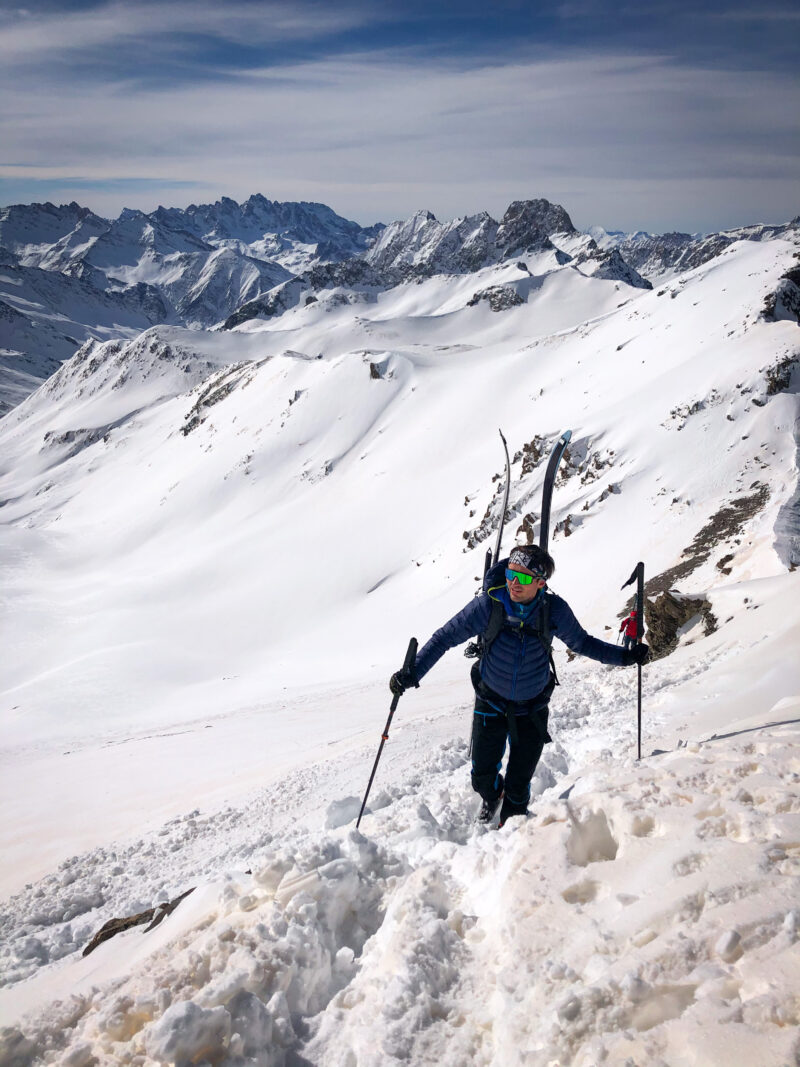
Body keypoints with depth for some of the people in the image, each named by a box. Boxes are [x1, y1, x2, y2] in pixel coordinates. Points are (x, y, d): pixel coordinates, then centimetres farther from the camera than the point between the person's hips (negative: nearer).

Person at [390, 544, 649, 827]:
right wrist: (412, 672, -24)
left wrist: (625, 656, -9)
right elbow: (446, 637, -15)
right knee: (482, 777, 8)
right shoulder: (488, 604, -22)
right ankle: (492, 796, 45)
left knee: (519, 785, 4)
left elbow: (582, 643, -1)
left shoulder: (554, 610, -18)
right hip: (491, 702, 0)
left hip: (532, 706, 0)